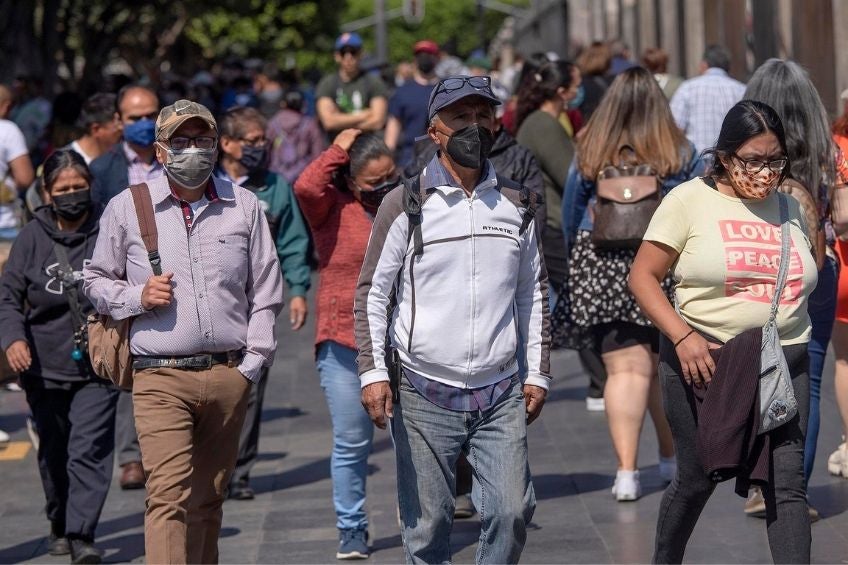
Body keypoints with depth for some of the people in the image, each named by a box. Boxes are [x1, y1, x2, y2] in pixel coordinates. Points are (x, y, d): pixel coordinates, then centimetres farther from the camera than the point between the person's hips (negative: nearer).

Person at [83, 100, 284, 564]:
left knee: (208, 500, 9)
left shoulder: (244, 206, 10)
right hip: (160, 376, -3)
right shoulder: (126, 207, 5)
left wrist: (252, 364, 4)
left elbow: (265, 291, 12)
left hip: (229, 375, 3)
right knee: (169, 495, -14)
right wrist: (137, 297, -7)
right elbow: (96, 281, 14)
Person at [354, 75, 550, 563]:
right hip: (425, 395, -2)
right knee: (428, 523, 1)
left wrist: (537, 372, 12)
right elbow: (372, 293, 1)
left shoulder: (516, 205, 9)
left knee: (513, 511, -8)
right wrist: (373, 371, -8)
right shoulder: (406, 204, -1)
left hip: (501, 395, 2)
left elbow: (533, 294, 17)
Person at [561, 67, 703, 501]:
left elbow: (570, 218, 6)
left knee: (625, 368, -2)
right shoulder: (680, 155, 0)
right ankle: (672, 458, 28)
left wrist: (575, 265, 18)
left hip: (602, 269, 0)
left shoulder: (588, 156, 1)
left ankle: (627, 470, -12)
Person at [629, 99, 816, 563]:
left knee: (787, 483, -7)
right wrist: (682, 336, -17)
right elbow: (642, 276, -5)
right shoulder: (690, 201, -2)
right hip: (705, 361, -3)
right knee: (697, 478, 8)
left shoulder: (788, 208, 13)